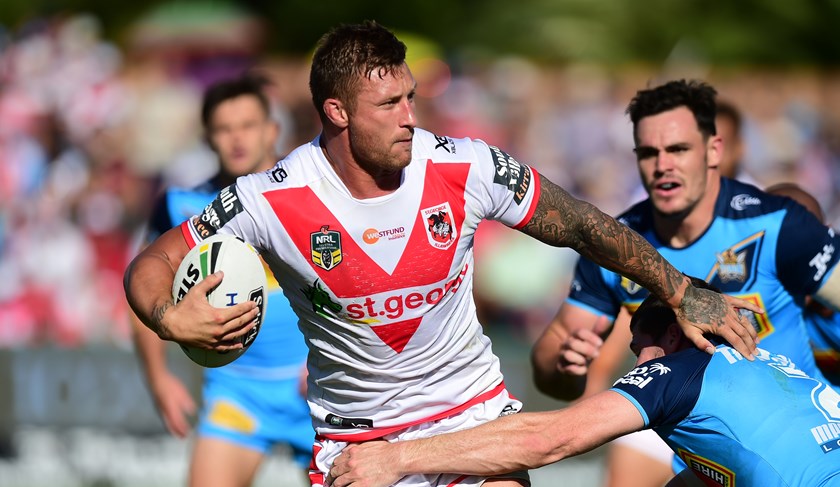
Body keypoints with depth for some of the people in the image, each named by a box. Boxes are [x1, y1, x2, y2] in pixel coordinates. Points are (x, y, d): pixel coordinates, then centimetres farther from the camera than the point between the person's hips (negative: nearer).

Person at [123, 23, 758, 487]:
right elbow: (152, 265, -8)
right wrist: (170, 320, -30)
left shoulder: (465, 169, -13)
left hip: (475, 408, 1)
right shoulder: (272, 200, -17)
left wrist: (682, 294, 2)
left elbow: (582, 227, 0)